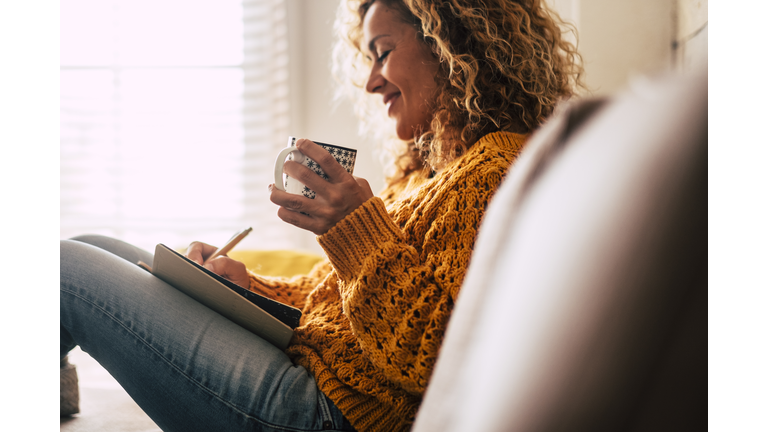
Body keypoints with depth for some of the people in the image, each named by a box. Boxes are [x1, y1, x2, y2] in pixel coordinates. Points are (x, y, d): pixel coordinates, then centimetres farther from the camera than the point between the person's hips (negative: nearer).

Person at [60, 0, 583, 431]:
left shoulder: (498, 169, -15)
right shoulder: (428, 170, 18)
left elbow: (436, 361, -24)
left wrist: (359, 229, -23)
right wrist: (244, 283, 7)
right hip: (304, 352, 10)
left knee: (68, 270, -7)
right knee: (88, 250, 14)